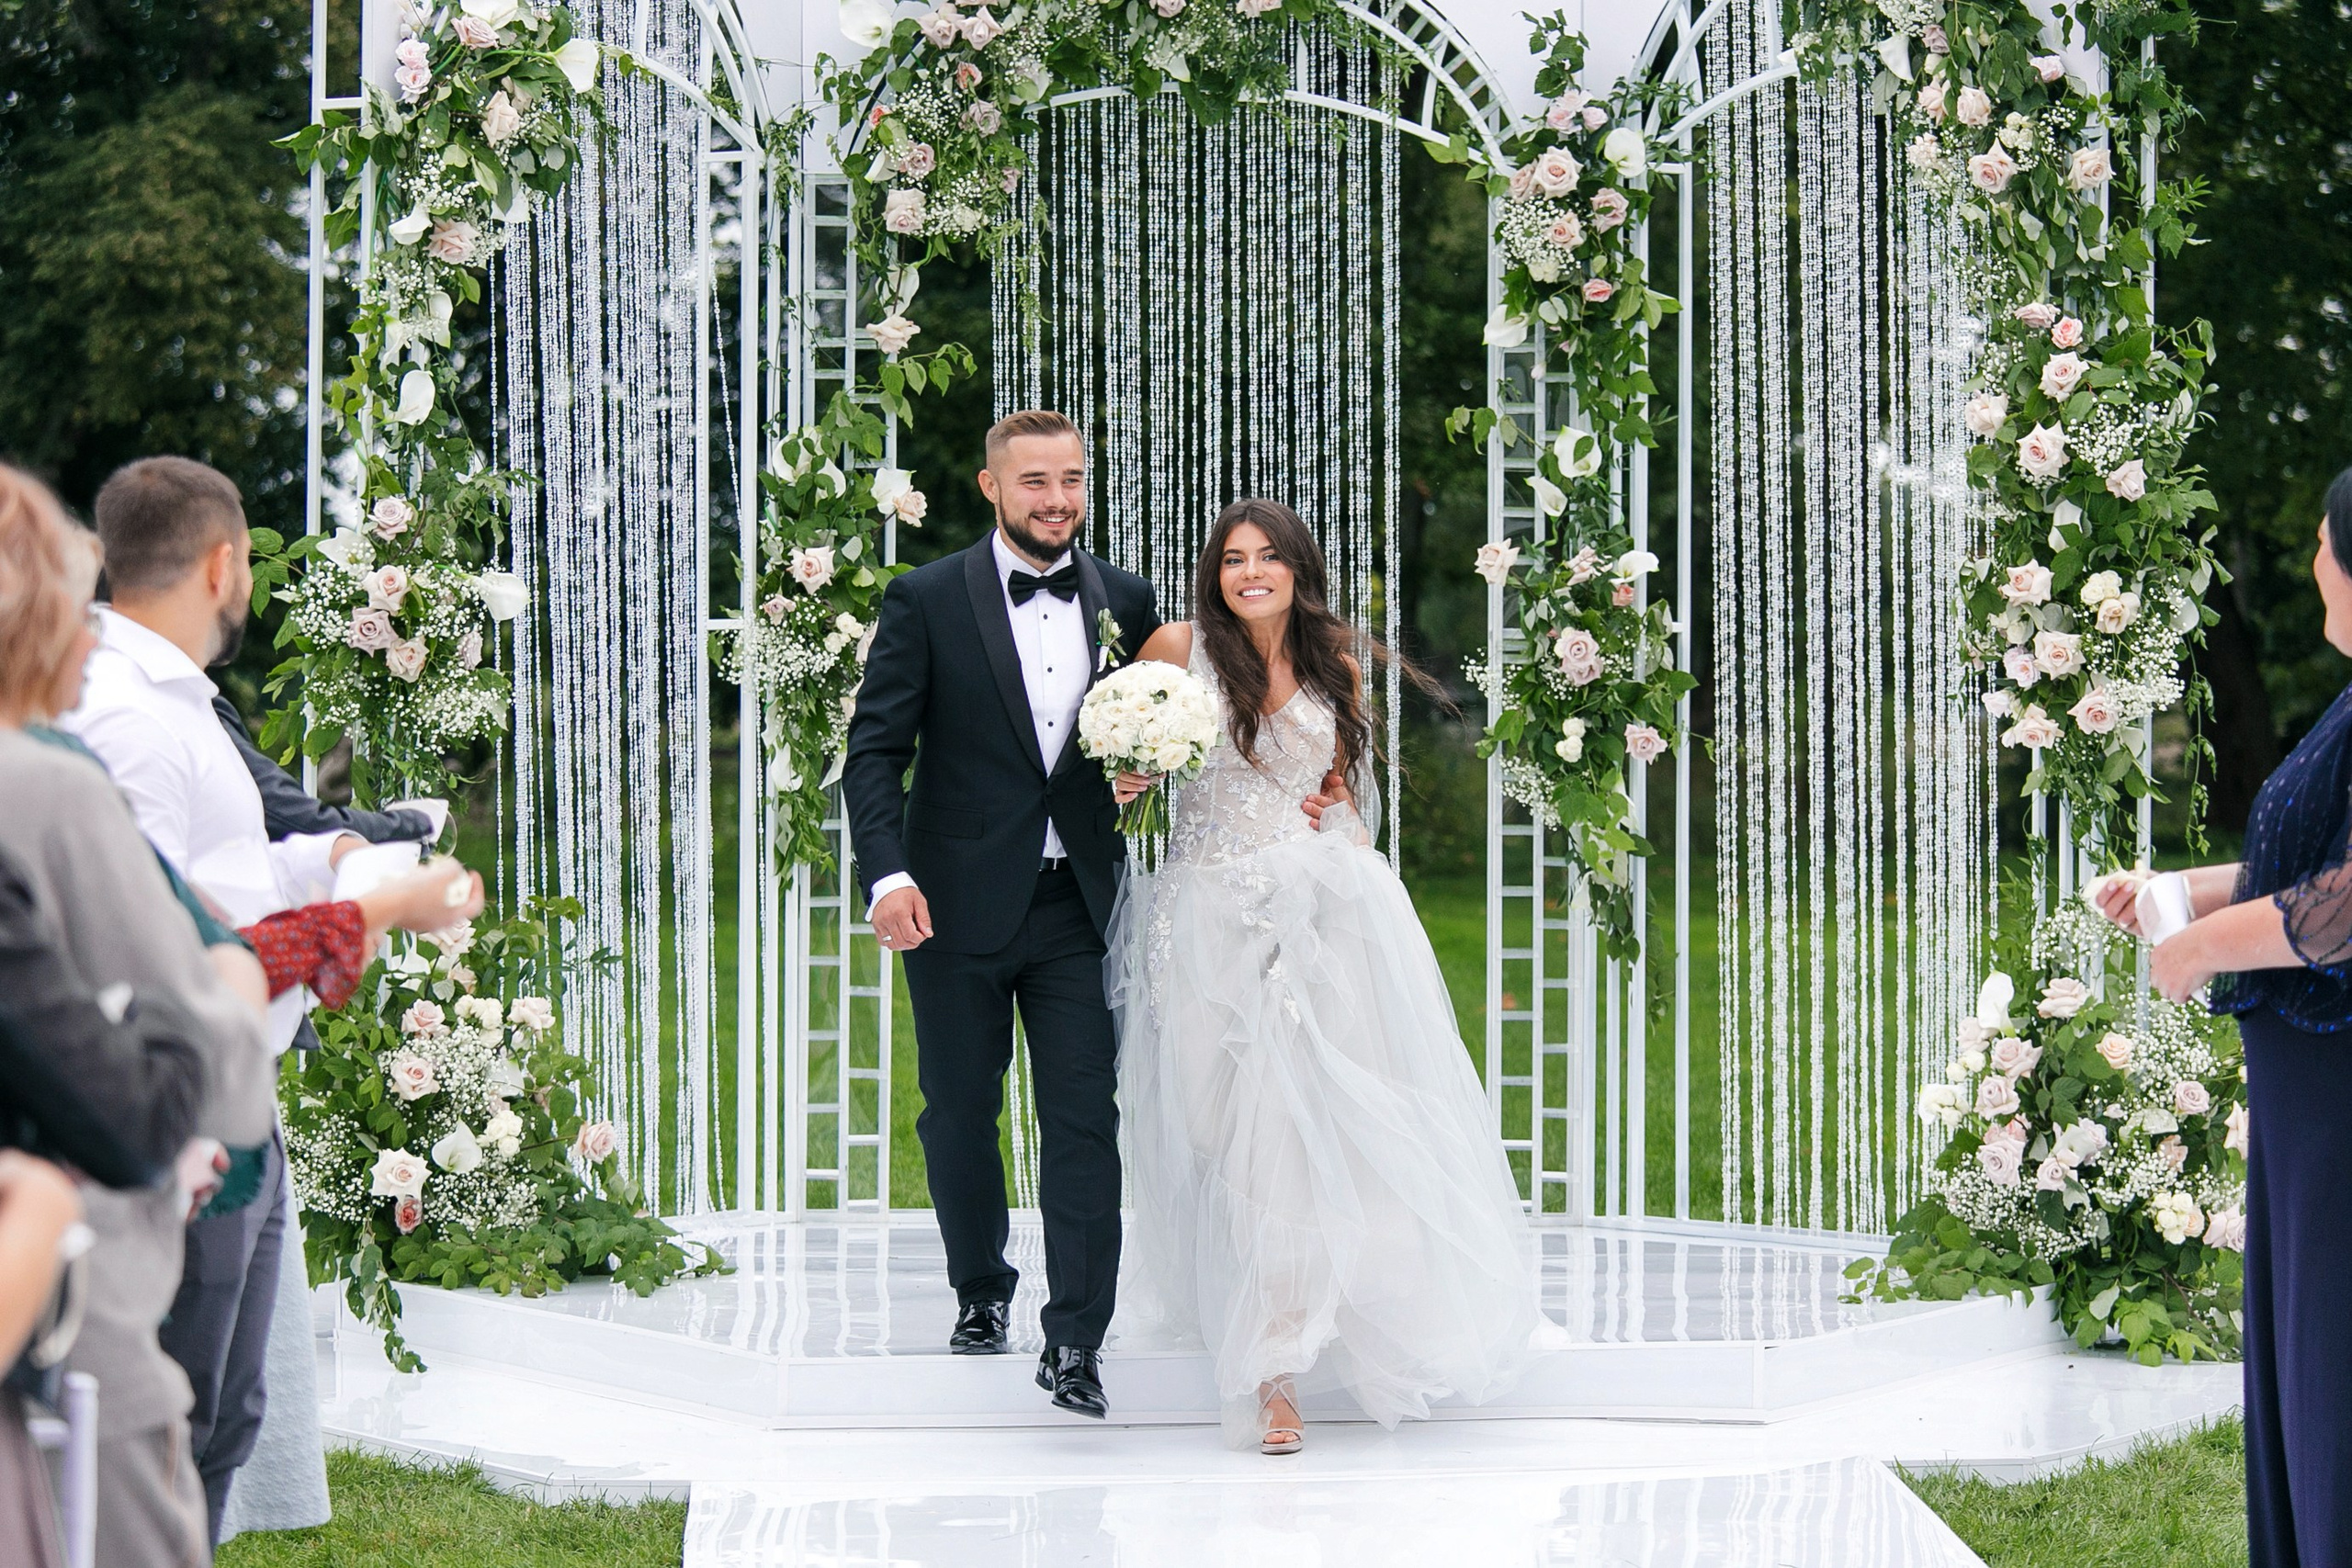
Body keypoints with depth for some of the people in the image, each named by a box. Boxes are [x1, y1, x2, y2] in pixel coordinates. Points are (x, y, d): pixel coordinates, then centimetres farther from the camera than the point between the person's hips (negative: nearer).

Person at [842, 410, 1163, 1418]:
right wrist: (887, 872, -19)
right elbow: (875, 750, -6)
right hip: (960, 906, -1)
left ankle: (1075, 1342, -5)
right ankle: (980, 1294, 31)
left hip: (1077, 905, 2)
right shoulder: (926, 602, -3)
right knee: (960, 1110, 11)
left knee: (1086, 1117, -6)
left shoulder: (1124, 602, 7)